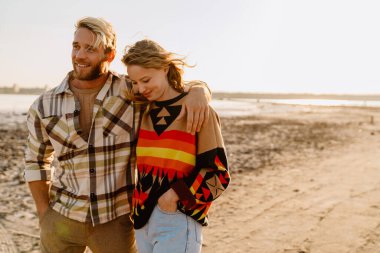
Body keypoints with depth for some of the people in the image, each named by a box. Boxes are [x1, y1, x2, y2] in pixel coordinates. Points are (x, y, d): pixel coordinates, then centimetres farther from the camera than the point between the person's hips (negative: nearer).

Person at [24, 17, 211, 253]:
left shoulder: (134, 91, -10)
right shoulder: (44, 106, -5)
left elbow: (185, 88, -4)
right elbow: (37, 160, 9)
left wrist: (198, 91, -30)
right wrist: (44, 216, 3)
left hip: (116, 220, -1)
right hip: (62, 217, 2)